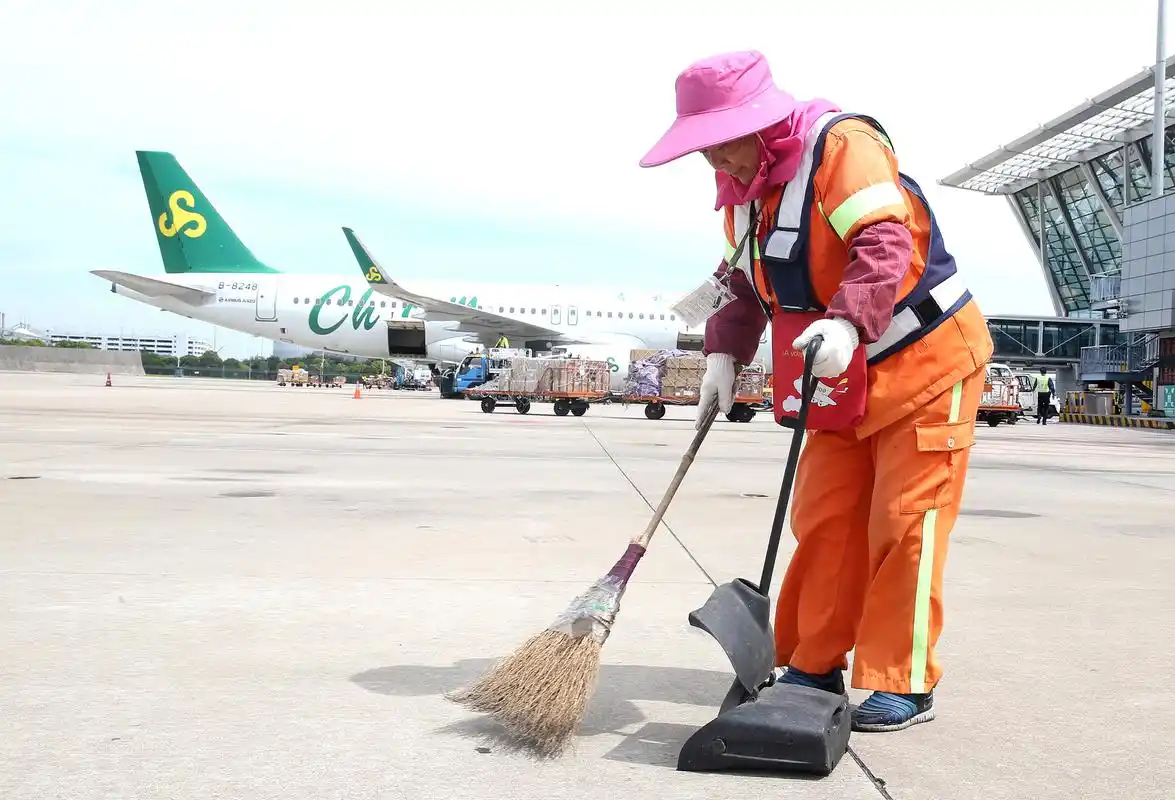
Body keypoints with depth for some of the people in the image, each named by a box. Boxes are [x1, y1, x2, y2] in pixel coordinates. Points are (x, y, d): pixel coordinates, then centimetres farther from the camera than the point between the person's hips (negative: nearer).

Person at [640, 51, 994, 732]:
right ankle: (815, 666, 17)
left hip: (925, 359, -7)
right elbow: (745, 290, 13)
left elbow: (886, 241, -33)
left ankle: (904, 685, 2)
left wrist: (848, 322, -46)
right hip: (844, 380, 8)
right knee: (823, 521, 6)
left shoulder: (843, 144, -20)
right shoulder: (742, 194, 6)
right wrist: (725, 355, -2)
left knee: (905, 524, -6)